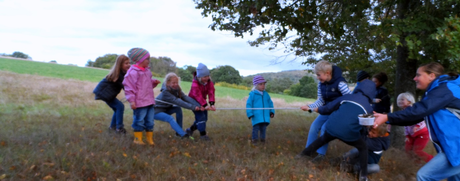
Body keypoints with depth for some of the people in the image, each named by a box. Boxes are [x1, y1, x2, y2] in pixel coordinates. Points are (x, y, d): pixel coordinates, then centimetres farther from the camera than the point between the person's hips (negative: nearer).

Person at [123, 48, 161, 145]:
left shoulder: (147, 70, 14)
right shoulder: (133, 72, -13)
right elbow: (129, 86, -14)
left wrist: (154, 82, 6)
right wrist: (132, 100, -16)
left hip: (150, 101, 8)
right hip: (140, 103, -8)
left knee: (150, 121, 12)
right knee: (139, 121, 3)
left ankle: (150, 139, 24)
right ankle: (138, 138, 18)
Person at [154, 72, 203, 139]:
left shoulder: (177, 89, -9)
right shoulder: (165, 92, -29)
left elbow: (186, 98, -25)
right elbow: (178, 102, -40)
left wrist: (199, 106, -41)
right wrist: (193, 107, -47)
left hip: (166, 109, 7)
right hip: (156, 111, -7)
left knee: (178, 109, -16)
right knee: (170, 118, -30)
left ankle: (179, 132, -10)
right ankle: (183, 135, -34)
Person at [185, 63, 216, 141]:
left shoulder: (209, 82, -14)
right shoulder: (195, 84, -30)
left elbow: (211, 92, -27)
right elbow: (198, 95, -43)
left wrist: (212, 103, -43)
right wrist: (205, 105, -55)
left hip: (202, 101, 7)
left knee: (204, 118, 9)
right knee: (200, 116, -20)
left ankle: (190, 130, 26)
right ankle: (203, 134, -10)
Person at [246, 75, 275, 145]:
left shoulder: (266, 94, 10)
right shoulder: (253, 94, -5)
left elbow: (270, 103, 16)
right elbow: (249, 104, -5)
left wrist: (272, 112, 8)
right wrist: (250, 114, -11)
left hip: (265, 116, 4)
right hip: (256, 116, -4)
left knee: (263, 128, 12)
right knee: (256, 128, -3)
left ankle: (263, 139, 27)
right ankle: (254, 139, 13)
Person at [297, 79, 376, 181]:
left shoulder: (346, 97, 15)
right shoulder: (369, 108, 12)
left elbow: (329, 108, 19)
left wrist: (319, 110, 38)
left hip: (332, 127, 3)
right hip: (348, 133, -2)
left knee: (322, 140, 33)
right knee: (363, 148, 25)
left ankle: (304, 154, 43)